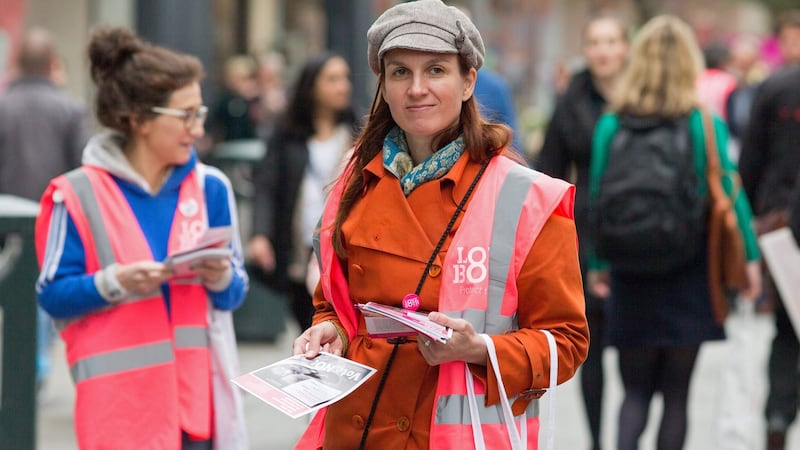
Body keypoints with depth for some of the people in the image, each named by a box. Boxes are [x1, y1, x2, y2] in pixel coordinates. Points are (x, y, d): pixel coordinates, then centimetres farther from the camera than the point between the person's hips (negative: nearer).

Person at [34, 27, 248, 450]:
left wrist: (222, 279, -12)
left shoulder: (210, 187, 7)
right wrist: (115, 282, -18)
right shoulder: (79, 194, -4)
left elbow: (234, 294, 11)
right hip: (116, 399, -3)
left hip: (195, 391, 3)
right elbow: (53, 295, -3)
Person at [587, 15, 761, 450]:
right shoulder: (704, 124, -7)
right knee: (676, 392, 8)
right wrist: (750, 256, 2)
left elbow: (596, 197, 0)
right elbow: (730, 192, -6)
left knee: (635, 390, 9)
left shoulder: (610, 125, -2)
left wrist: (597, 264, 9)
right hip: (689, 278, -1)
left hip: (631, 280, 1)